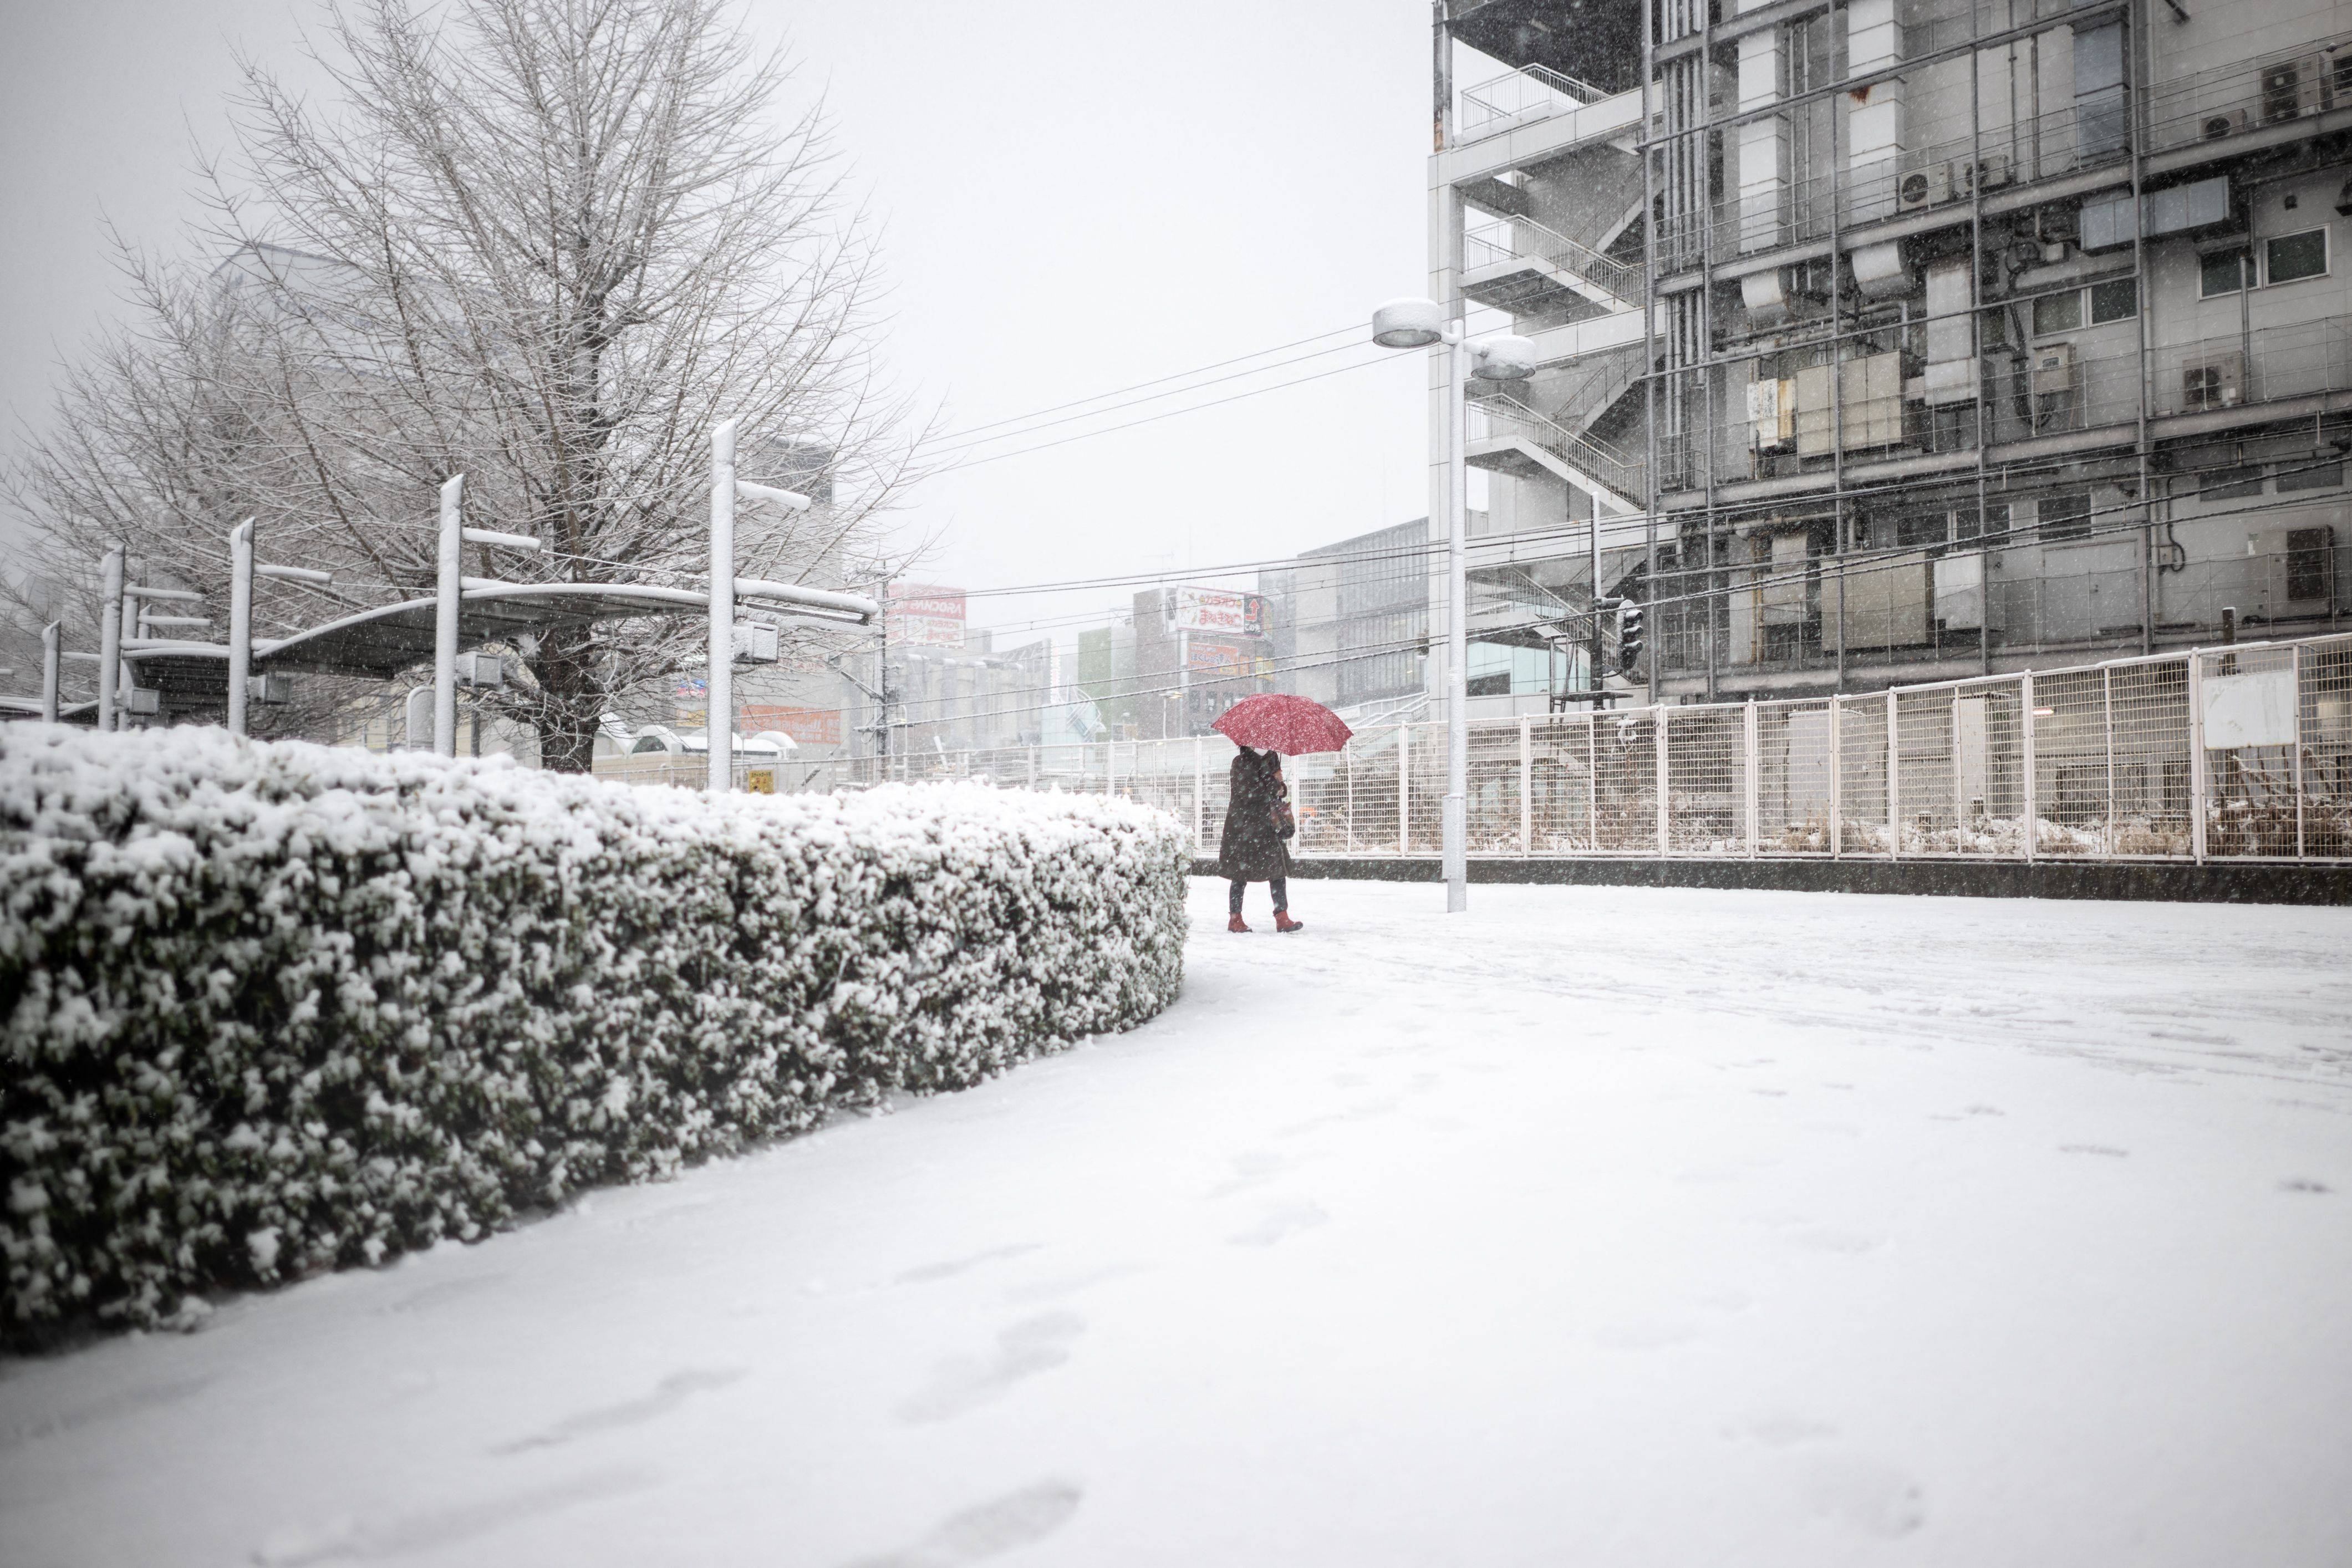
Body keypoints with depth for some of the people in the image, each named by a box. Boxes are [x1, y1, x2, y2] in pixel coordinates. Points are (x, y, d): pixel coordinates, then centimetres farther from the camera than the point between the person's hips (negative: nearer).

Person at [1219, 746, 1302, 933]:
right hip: (1244, 824, -6)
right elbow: (1247, 791, -18)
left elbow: (1278, 788, 22)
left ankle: (1282, 917, 1)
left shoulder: (1272, 759, 13)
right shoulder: (1242, 762, -8)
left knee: (1278, 869, -1)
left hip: (1268, 824, 6)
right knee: (1240, 873, 0)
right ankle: (1235, 918, 10)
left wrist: (1281, 789, -2)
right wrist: (1274, 782, -9)